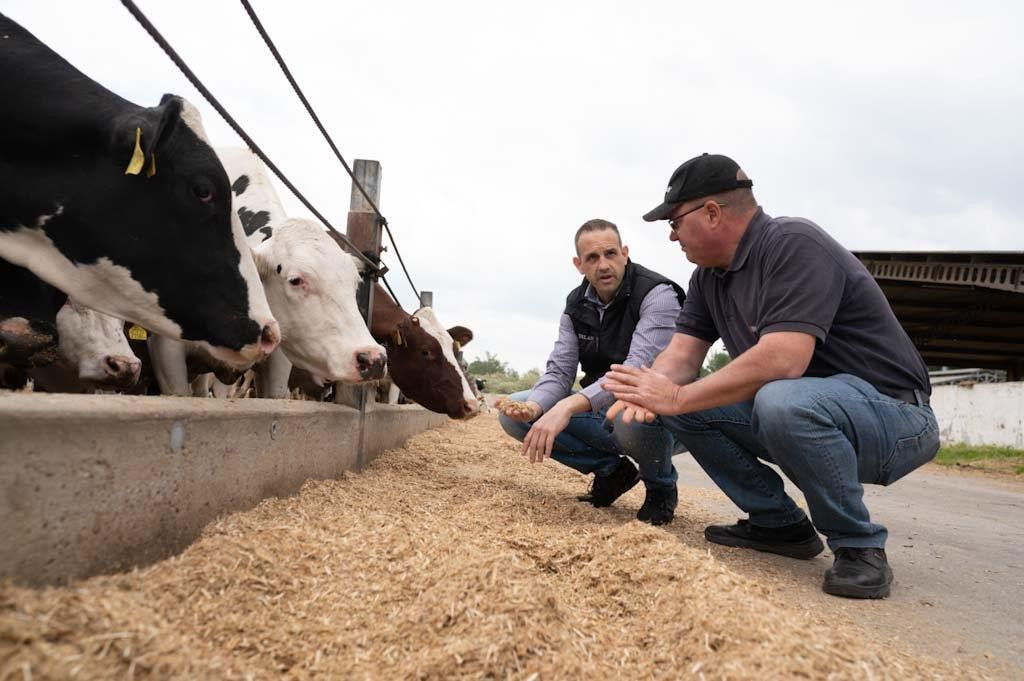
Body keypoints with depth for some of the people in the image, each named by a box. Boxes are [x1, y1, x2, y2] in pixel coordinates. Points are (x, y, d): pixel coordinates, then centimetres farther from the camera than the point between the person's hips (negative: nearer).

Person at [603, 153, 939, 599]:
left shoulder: (794, 244, -21)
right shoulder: (709, 275, 6)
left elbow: (783, 359, -33)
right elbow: (682, 352, 1)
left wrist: (678, 397, -28)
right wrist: (651, 389, -22)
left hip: (894, 417, -8)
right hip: (791, 413, 8)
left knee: (784, 403, -38)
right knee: (680, 408, -4)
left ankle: (858, 545, -13)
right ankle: (780, 524, 7)